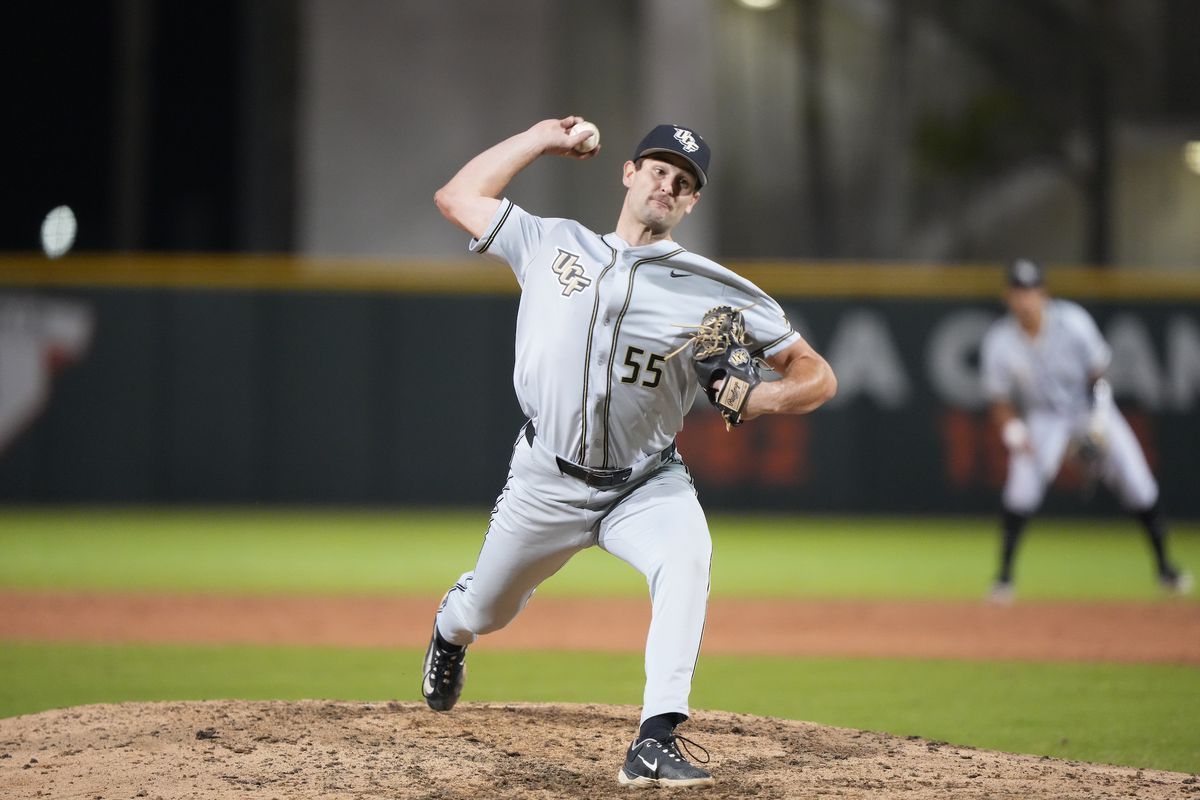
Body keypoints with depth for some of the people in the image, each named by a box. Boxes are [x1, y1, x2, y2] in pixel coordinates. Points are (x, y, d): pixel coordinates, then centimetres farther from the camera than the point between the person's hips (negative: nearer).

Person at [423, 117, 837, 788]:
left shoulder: (717, 292, -7)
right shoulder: (553, 244, 0)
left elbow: (818, 375, -7)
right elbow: (457, 197, 9)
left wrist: (769, 398, -29)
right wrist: (540, 139, 8)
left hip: (647, 485, -2)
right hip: (548, 481, 2)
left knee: (686, 558, -35)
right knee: (487, 610, 19)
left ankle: (656, 743, -39)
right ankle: (451, 629, 60)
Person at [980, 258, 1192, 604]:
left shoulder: (1072, 322, -21)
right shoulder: (1000, 343, -18)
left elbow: (1097, 374, -9)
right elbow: (1000, 402, -8)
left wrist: (1098, 427, -17)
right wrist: (1014, 433, -26)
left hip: (1093, 410, 1)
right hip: (1043, 418, -1)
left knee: (1138, 484, -3)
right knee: (1022, 487, -22)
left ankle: (1163, 565, 16)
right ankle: (1004, 574, -9)